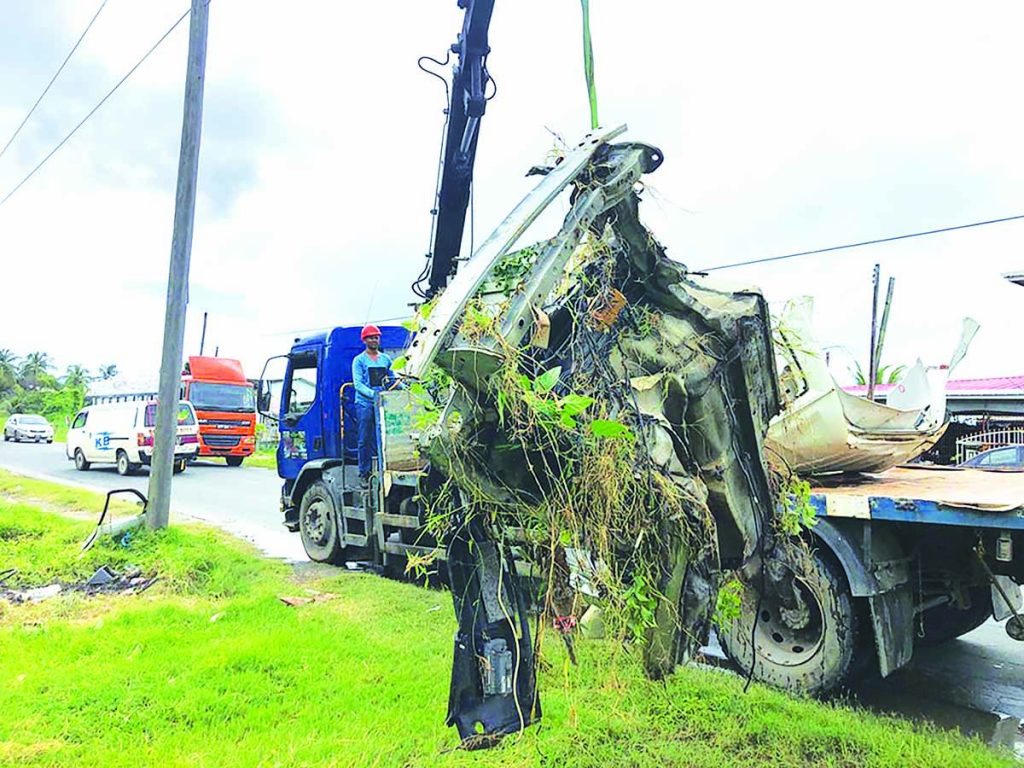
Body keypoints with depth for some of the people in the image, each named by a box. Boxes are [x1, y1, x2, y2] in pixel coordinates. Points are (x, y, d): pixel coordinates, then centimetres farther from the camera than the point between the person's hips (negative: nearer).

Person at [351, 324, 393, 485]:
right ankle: (364, 474, 4)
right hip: (364, 404, -3)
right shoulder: (359, 360, 3)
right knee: (365, 440, -1)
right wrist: (373, 394, -23)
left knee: (379, 440, 3)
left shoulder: (386, 359, 16)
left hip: (382, 404, 3)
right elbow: (357, 383, -7)